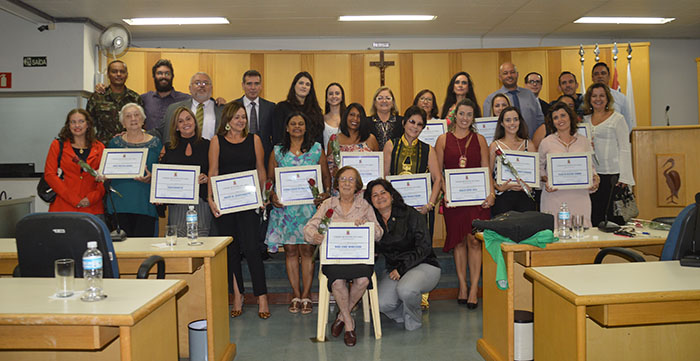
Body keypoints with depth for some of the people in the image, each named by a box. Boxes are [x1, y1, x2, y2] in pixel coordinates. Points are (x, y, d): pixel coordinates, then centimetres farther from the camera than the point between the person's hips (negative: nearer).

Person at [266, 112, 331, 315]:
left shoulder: (316, 149, 8)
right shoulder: (278, 151, 10)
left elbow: (326, 176, 8)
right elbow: (269, 179, 10)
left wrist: (325, 195, -8)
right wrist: (272, 196, -7)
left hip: (309, 207, -1)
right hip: (285, 208, 1)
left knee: (307, 250, -1)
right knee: (290, 251, 3)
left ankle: (306, 296, 7)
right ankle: (296, 295, 11)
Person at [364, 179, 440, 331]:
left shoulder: (411, 215, -8)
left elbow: (424, 247, -12)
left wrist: (402, 267, -20)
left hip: (423, 265, -4)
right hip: (393, 269, 4)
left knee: (405, 289, -35)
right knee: (382, 304, -22)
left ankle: (414, 319, 0)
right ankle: (404, 314, 13)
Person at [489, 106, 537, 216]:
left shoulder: (529, 145, 11)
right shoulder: (495, 146, 5)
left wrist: (530, 185, -6)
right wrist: (500, 187, -13)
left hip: (525, 198, 2)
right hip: (502, 198, -2)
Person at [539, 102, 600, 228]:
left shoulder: (584, 141, 11)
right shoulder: (546, 142, 5)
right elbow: (539, 167, 13)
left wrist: (595, 178, -1)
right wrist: (546, 180, -5)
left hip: (579, 196, 2)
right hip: (554, 197, -2)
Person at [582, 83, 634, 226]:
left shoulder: (617, 118, 1)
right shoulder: (585, 120, 14)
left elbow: (625, 148, -4)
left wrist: (624, 176, -10)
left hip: (612, 173, -4)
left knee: (611, 213, -5)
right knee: (595, 214, 2)